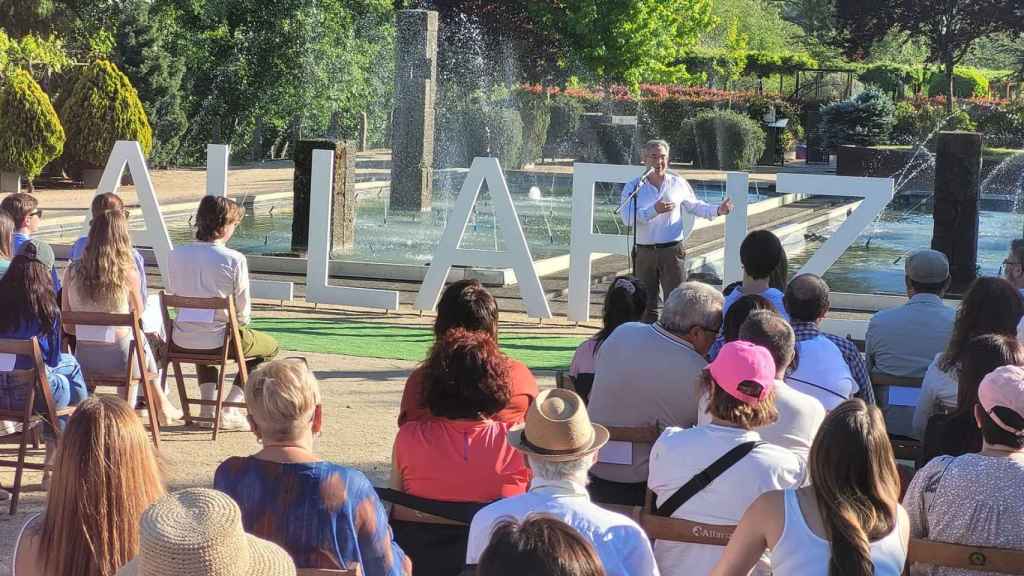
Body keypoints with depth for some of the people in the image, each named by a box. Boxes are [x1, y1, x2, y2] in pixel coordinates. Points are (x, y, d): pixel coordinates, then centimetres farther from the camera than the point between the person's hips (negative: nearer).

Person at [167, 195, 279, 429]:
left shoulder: (177, 255, -3)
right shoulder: (235, 260, -15)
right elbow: (243, 311, -8)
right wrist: (239, 325, 15)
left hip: (182, 340, 5)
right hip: (220, 339, -5)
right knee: (270, 346, 24)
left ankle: (209, 407, 31)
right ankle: (228, 410, 13)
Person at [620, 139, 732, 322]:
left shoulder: (678, 184, 7)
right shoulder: (633, 187, 0)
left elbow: (694, 206, 22)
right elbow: (627, 218, -14)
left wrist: (717, 210, 7)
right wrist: (654, 210, -26)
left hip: (672, 251, 0)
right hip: (644, 252, 0)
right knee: (647, 304, 7)